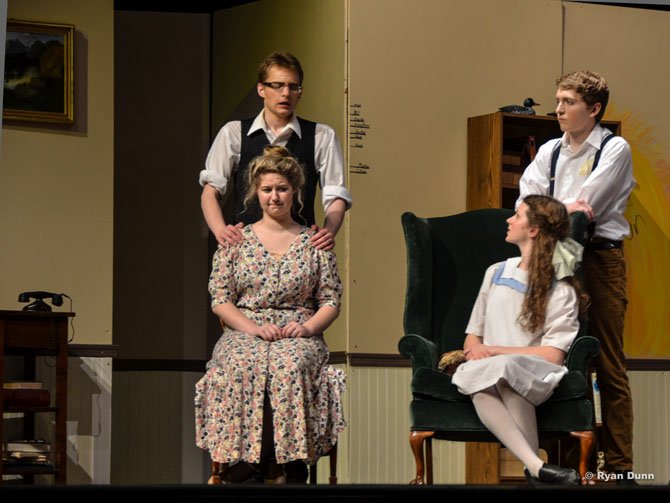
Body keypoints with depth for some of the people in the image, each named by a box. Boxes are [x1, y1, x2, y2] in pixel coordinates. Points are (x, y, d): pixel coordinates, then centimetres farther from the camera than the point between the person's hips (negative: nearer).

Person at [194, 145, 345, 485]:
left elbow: (331, 301, 11)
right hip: (245, 331, 0)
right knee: (241, 367, -36)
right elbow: (220, 300, 6)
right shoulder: (236, 240, 12)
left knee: (289, 367, -37)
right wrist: (253, 328, -11)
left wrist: (307, 327, -9)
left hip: (298, 335, 0)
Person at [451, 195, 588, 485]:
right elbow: (472, 337, 21)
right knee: (481, 387, -36)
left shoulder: (561, 291, 5)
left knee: (504, 369, -39)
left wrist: (494, 351, -8)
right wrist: (476, 350, -4)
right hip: (485, 370, 3)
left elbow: (553, 354, -5)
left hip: (531, 378, -3)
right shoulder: (496, 273, 21)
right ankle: (536, 466, -51)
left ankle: (532, 469, -43)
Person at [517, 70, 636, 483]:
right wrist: (564, 210, -16)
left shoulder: (615, 150, -1)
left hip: (600, 257, -5)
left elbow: (587, 209, -11)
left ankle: (620, 464, -3)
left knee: (609, 364, -4)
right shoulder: (549, 152, 14)